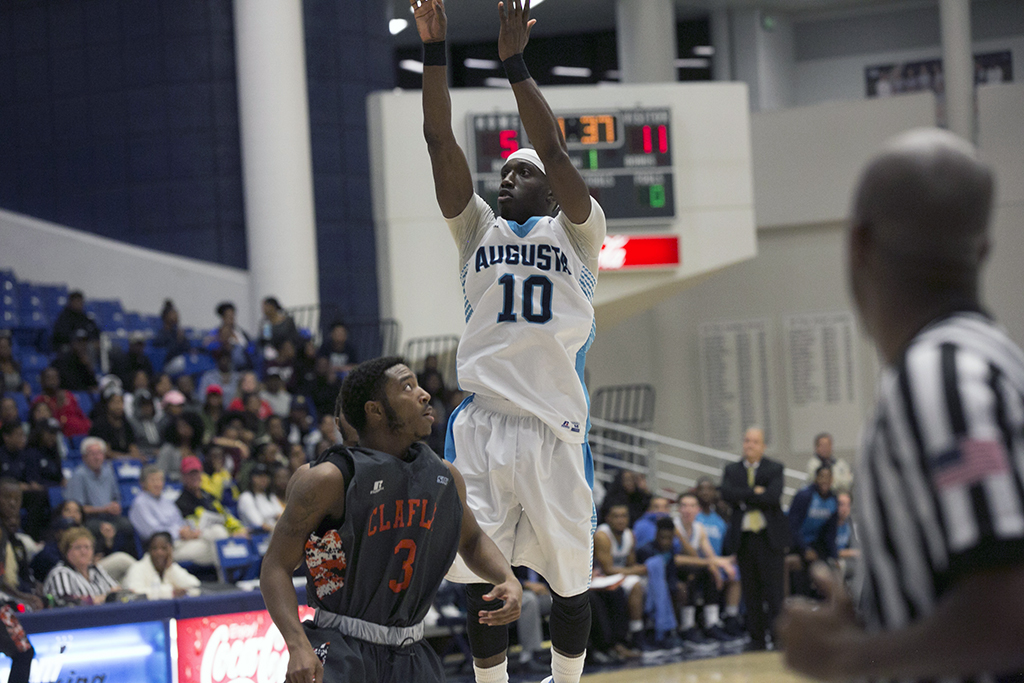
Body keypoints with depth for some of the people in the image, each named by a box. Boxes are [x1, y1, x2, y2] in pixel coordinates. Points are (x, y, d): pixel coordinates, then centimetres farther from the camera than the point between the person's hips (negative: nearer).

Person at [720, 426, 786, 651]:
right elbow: (727, 493, -9)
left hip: (769, 537, -3)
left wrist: (744, 497, -10)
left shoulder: (774, 469, 3)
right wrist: (756, 493, -13)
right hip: (744, 538, 3)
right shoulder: (732, 470, 11)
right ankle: (757, 639, 11)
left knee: (774, 591, -6)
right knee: (751, 592, 5)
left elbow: (773, 496, -15)